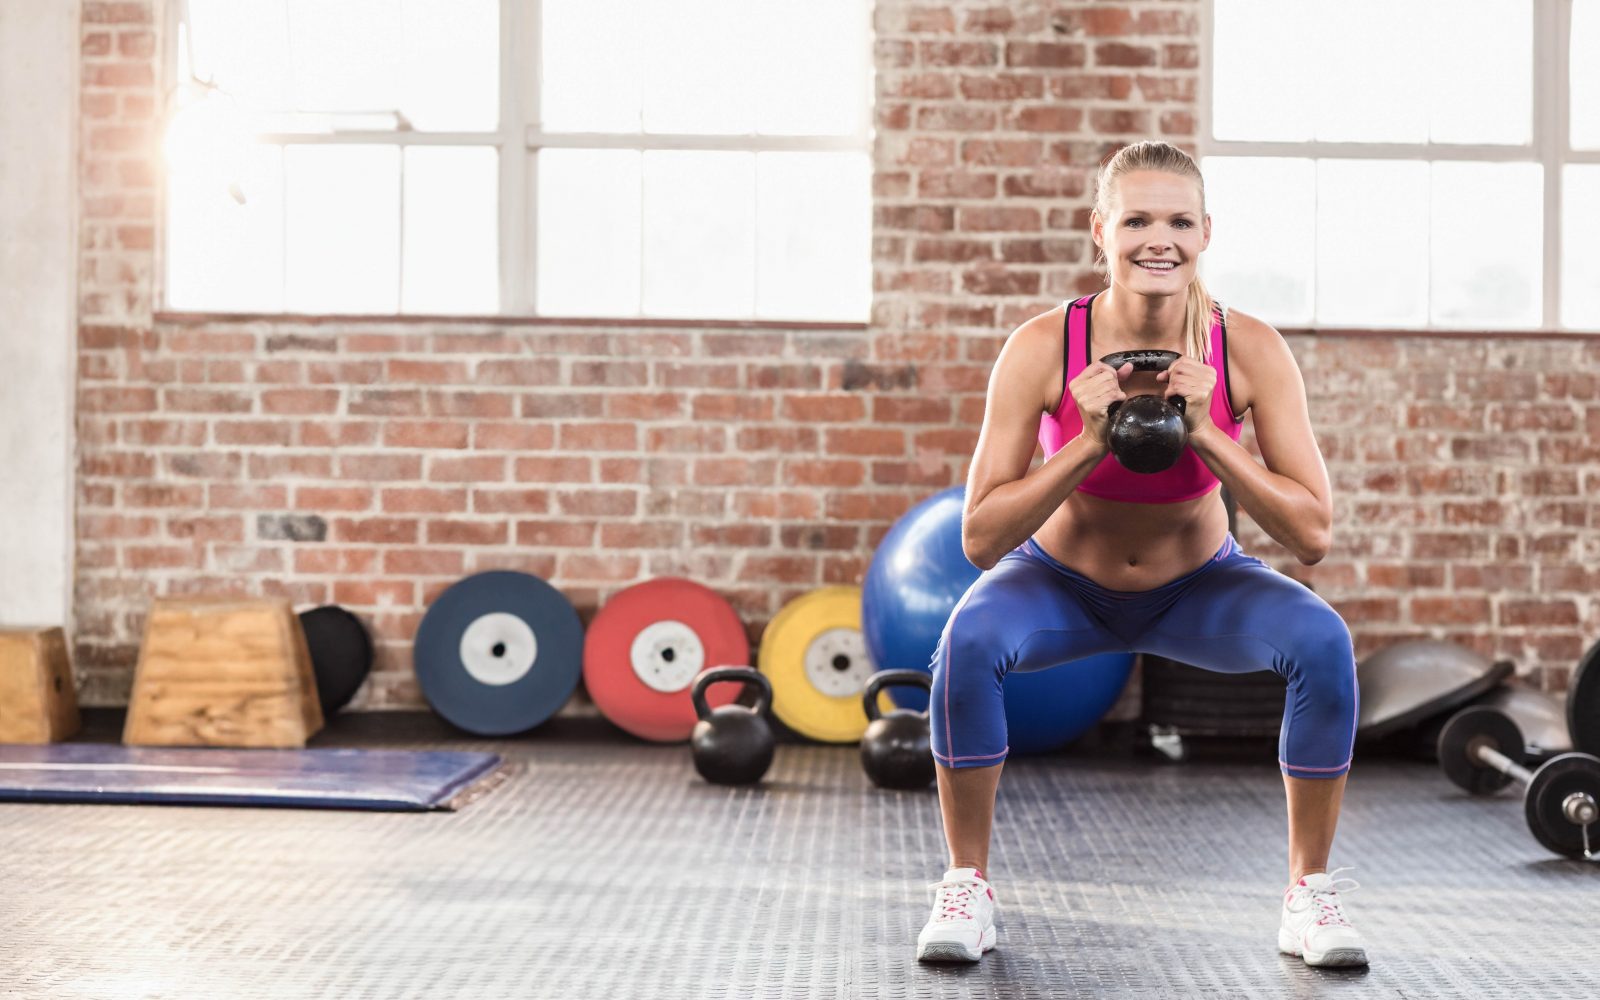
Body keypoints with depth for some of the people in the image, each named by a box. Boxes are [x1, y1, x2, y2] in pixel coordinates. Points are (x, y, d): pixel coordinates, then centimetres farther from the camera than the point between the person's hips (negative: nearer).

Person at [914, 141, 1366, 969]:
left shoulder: (1251, 350, -23)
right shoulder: (1042, 349, -26)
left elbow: (1313, 535, -22)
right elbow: (979, 540, -24)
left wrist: (1205, 435, -33)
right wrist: (1088, 444, -35)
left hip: (1198, 585, 1)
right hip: (1064, 581, -1)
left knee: (1323, 642, -26)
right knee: (970, 641, -32)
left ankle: (1309, 892, -6)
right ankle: (966, 886, -10)